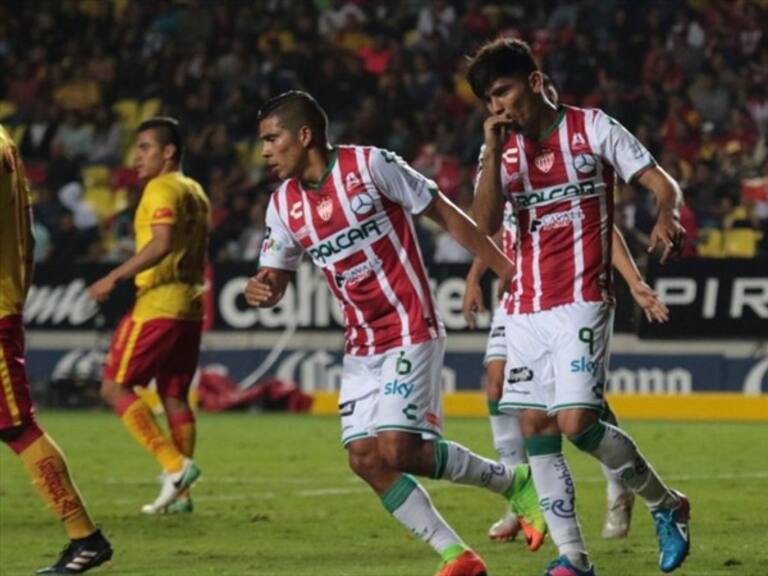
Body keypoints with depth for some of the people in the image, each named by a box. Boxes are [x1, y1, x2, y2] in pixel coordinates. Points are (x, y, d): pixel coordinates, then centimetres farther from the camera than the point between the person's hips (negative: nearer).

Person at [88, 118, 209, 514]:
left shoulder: (162, 189, -10)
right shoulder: (195, 192, 18)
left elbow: (162, 244, -23)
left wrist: (114, 278, -23)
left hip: (157, 306, -9)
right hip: (189, 306, 9)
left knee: (115, 387, -6)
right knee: (174, 395, 11)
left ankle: (174, 465, -17)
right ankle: (179, 493, 9)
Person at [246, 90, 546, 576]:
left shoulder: (370, 166, -11)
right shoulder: (284, 205, 6)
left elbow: (444, 213, -5)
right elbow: (276, 276, 14)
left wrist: (507, 270, -4)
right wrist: (261, 290, -13)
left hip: (410, 332, -7)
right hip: (362, 348, 7)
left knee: (398, 450, -17)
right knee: (365, 458, -4)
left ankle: (513, 482, 5)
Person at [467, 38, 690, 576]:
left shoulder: (593, 128, -3)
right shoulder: (502, 149, 9)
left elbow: (663, 184, -5)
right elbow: (485, 225, -5)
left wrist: (667, 219, -27)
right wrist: (494, 151, -12)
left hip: (582, 301, -6)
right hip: (526, 307, 6)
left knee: (576, 422, -16)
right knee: (535, 429, 0)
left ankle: (667, 506, 5)